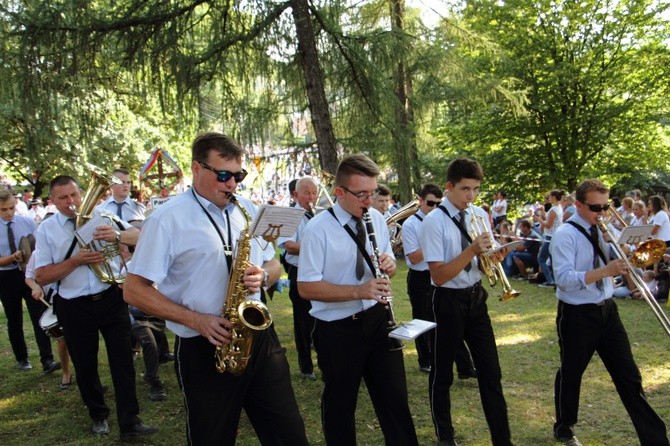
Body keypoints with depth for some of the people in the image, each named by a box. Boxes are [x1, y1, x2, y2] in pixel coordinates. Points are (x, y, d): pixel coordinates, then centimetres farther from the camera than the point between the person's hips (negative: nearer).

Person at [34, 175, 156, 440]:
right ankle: (98, 416, 35)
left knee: (122, 361, 1)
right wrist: (76, 261, -18)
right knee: (85, 365, 14)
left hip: (111, 299, 0)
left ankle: (130, 423, 9)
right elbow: (41, 276, -4)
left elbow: (139, 237, 0)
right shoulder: (46, 229, 0)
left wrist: (117, 236, -21)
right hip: (74, 307, 0)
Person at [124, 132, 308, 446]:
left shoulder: (248, 210, 8)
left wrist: (264, 276, -8)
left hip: (260, 338, 5)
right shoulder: (167, 219, -9)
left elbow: (273, 264, 17)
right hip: (204, 349, -4)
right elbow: (134, 290, -9)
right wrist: (197, 320, -18)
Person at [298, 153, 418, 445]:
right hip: (337, 329, -4)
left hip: (378, 318, 5)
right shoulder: (318, 229, -16)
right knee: (340, 404, 12)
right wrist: (359, 291, -28)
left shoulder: (377, 219, 1)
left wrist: (388, 264, -13)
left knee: (395, 396, 15)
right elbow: (306, 287, -18)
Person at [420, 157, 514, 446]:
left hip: (476, 298, 5)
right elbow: (439, 276, -20)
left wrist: (494, 255, -13)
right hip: (448, 302, -5)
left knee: (491, 373, 9)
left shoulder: (480, 215, 2)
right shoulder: (434, 221, -16)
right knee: (442, 374, 11)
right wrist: (472, 250, -27)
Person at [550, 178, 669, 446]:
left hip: (607, 310, 6)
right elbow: (564, 279, -25)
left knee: (629, 376, 8)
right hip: (577, 315, -6)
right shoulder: (565, 235, -15)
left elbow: (614, 266, 12)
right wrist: (604, 271, -34)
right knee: (571, 374, 13)